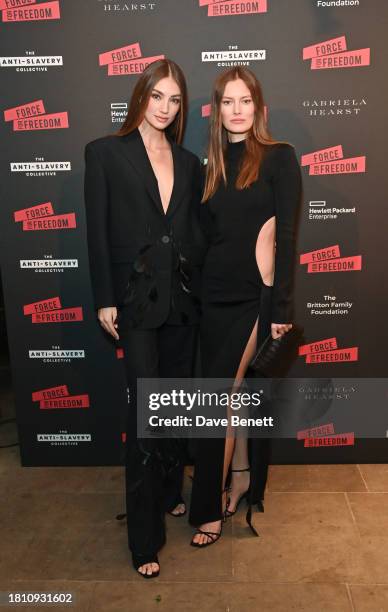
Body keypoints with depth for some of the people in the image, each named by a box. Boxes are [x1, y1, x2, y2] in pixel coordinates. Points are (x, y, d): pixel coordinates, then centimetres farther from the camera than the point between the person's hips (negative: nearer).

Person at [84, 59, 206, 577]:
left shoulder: (188, 162, 12)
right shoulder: (105, 153, -1)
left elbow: (196, 230, 12)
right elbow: (97, 230, -5)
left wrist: (198, 284, 2)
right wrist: (105, 301, -9)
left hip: (182, 298, 5)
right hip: (136, 300, -4)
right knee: (144, 412, -3)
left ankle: (170, 493, 37)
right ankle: (145, 538, 11)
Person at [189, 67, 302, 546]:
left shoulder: (279, 157, -3)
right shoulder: (212, 165, 12)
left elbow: (287, 234, -8)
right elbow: (207, 234, 11)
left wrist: (282, 306, -12)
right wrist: (198, 294, 6)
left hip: (257, 297, -5)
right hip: (216, 295, 5)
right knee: (234, 395, 13)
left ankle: (211, 507, 12)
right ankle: (240, 479, 32)